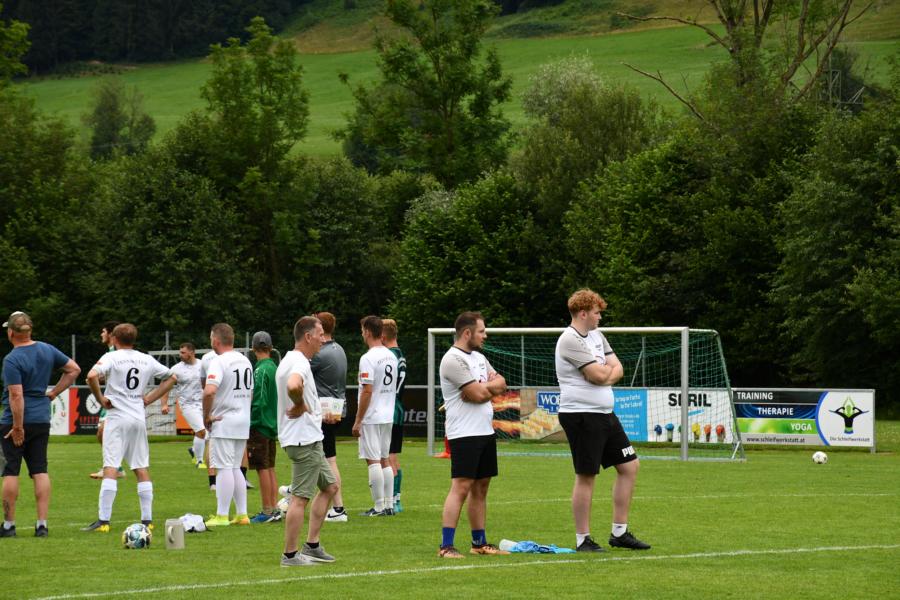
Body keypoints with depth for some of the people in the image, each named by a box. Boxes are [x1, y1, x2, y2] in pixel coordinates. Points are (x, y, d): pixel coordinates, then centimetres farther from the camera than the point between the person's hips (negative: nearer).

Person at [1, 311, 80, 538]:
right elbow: (74, 369, 13)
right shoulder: (47, 350, 5)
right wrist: (53, 393, 12)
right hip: (42, 420, 6)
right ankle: (42, 524, 2)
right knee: (40, 470, 6)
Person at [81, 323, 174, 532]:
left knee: (110, 468, -7)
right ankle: (147, 519, 8)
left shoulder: (111, 357, -5)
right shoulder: (147, 360, 10)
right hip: (139, 417, 4)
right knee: (142, 468, 9)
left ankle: (103, 521, -12)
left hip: (117, 417, -4)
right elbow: (172, 378, 19)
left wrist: (100, 398, -8)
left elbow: (92, 376, -22)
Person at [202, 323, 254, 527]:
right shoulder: (245, 361, 12)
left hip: (223, 423, -8)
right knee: (235, 468, 14)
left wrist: (206, 416, -15)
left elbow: (209, 391, -28)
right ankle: (241, 514, 14)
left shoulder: (218, 362, -15)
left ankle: (222, 516, -4)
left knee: (224, 468, -5)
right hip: (243, 422, 8)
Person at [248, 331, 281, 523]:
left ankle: (267, 511, -2)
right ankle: (274, 510, 15)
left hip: (260, 426, -8)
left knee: (263, 469, -4)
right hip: (272, 425, 8)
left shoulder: (261, 370, -16)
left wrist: (250, 424, -14)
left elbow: (258, 401, -20)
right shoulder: (274, 368, 8)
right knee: (270, 469, 13)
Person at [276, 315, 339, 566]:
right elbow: (293, 386, -40)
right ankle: (290, 555, -1)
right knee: (300, 497, -6)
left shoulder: (289, 361, 16)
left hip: (308, 439, 11)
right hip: (304, 439, -11)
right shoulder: (299, 363, -18)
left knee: (330, 486, 18)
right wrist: (301, 406, -21)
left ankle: (312, 546, 20)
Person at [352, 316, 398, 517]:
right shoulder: (391, 356, 10)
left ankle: (379, 507, -5)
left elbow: (367, 391, -19)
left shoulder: (368, 358, -16)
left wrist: (358, 421, -14)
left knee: (373, 460, -4)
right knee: (384, 460, 13)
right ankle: (389, 505, 13)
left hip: (371, 417, -8)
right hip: (388, 416, 8)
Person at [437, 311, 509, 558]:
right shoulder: (453, 360, -13)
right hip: (464, 434, -9)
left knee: (481, 487, 12)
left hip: (485, 431, 9)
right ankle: (446, 546, -15)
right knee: (461, 487, -13)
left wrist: (483, 387, -8)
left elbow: (501, 384, 11)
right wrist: (491, 385, 3)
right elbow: (478, 394, -18)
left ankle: (479, 542, 18)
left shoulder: (479, 358, 17)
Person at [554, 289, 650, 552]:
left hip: (604, 414, 10)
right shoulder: (570, 340, -15)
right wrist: (608, 369, 1)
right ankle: (582, 539, 3)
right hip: (581, 415, -10)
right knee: (586, 476, -5)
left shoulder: (596, 335, 15)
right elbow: (598, 375, -20)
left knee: (630, 465, 10)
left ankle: (620, 533, 16)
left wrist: (603, 372, -10)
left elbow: (617, 369, 10)